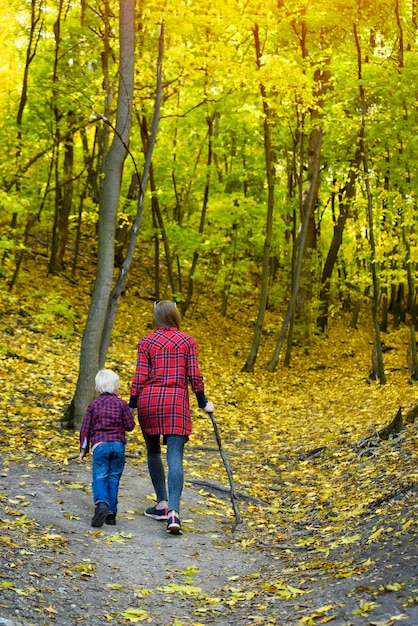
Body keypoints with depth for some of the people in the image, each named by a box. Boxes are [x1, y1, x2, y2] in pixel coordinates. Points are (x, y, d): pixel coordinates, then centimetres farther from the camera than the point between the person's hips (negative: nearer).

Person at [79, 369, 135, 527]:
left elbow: (85, 428, 9)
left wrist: (83, 449, 15)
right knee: (113, 478, 9)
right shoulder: (122, 404, 7)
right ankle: (111, 513, 7)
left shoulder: (93, 405, 9)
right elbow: (130, 425, 4)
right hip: (118, 444, 1)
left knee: (99, 477, -4)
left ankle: (101, 503, -31)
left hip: (99, 444, -1)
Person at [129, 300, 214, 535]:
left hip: (149, 400, 1)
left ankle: (163, 503, 25)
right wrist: (203, 403, 11)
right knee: (175, 458, -6)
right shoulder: (188, 341, 4)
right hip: (177, 401, -1)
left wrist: (132, 404, 6)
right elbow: (194, 375, 0)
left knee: (153, 452, 19)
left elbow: (140, 377, -1)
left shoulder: (146, 342, 3)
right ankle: (173, 511, -20)